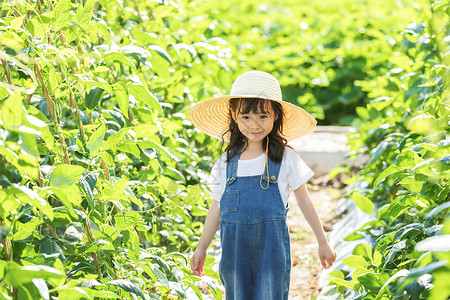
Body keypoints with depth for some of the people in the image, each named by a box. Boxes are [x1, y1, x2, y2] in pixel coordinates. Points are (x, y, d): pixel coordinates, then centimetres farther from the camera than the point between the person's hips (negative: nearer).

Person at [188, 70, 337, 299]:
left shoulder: (285, 158, -2)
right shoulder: (226, 162, 4)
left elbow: (304, 201, 6)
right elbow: (217, 206, 13)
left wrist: (323, 242, 10)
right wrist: (201, 248, 16)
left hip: (271, 246, -2)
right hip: (234, 248, 3)